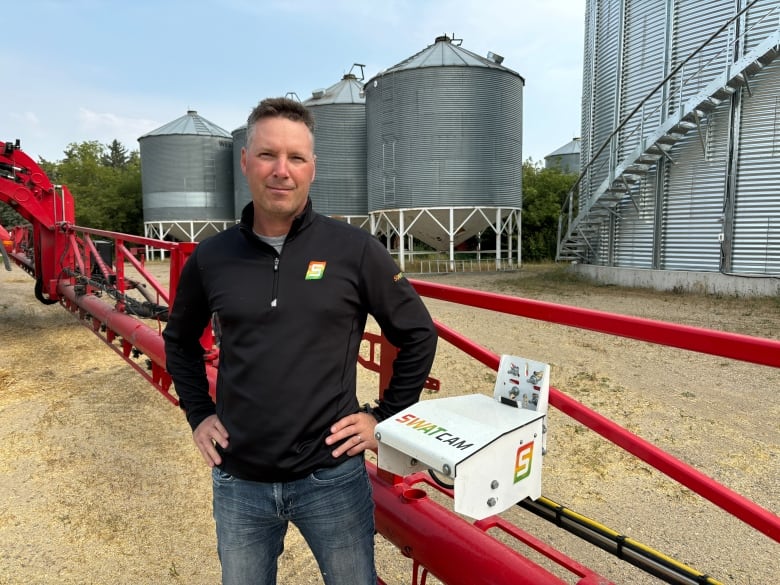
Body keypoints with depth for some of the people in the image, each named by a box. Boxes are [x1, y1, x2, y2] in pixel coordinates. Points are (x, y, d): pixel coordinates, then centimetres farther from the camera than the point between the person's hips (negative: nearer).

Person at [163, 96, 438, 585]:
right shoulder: (211, 257, -3)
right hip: (239, 481, 3)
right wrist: (199, 415, 7)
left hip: (332, 476, -2)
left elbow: (418, 334, 0)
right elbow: (180, 340, 15)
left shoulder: (354, 249, -10)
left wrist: (386, 417, -1)